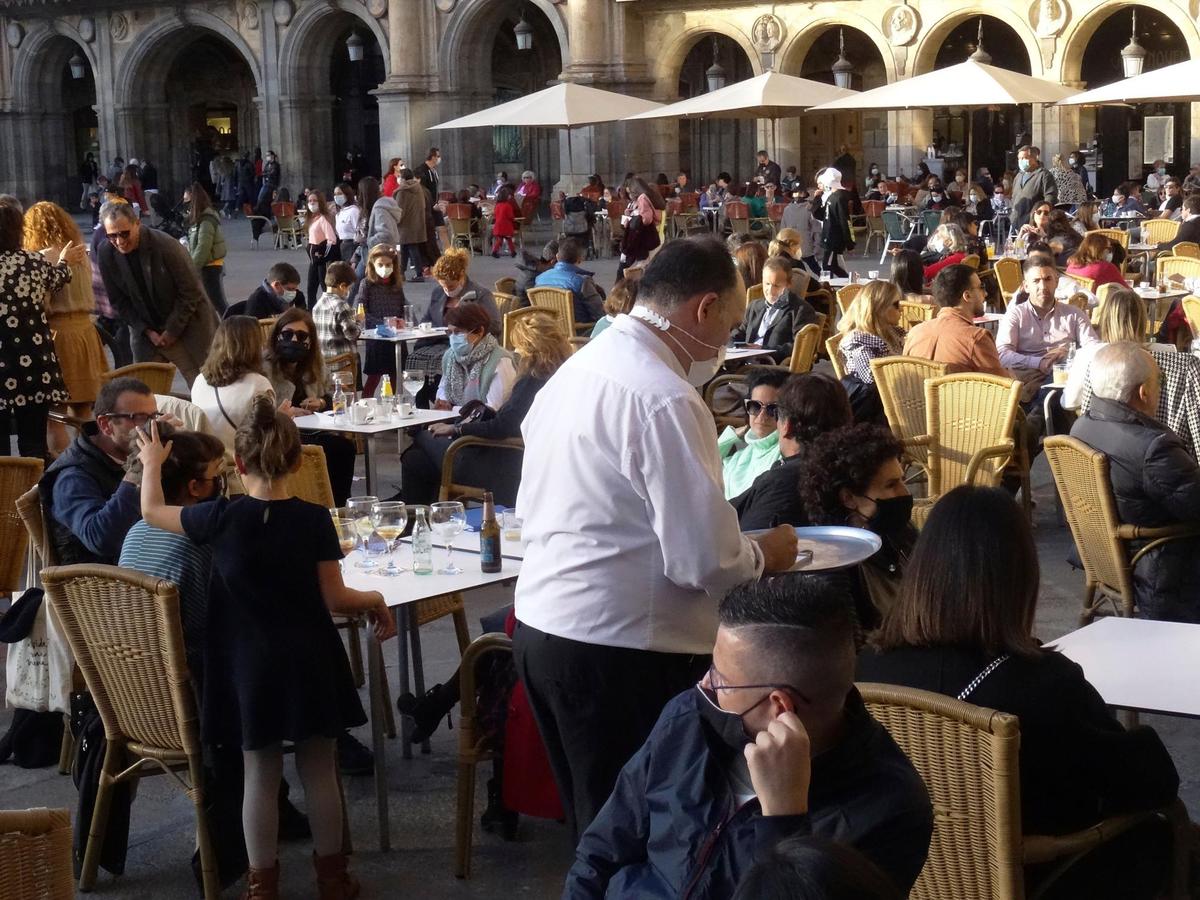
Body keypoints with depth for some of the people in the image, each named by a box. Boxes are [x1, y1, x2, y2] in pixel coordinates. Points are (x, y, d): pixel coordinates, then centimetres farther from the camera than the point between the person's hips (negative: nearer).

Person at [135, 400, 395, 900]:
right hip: (309, 663, 0)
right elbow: (335, 599, -7)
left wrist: (152, 463, 23)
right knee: (319, 771, 12)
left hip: (250, 668, 0)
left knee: (260, 776, 10)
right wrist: (375, 600, 12)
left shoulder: (221, 518, -10)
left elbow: (151, 512, 6)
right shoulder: (314, 520, -11)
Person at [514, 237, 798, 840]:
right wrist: (764, 554, 1)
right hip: (620, 650, -9)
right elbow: (705, 560, -21)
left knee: (595, 826, 21)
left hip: (541, 625, 9)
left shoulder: (577, 368, 9)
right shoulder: (665, 401, -19)